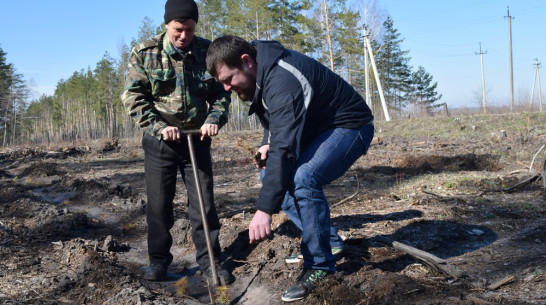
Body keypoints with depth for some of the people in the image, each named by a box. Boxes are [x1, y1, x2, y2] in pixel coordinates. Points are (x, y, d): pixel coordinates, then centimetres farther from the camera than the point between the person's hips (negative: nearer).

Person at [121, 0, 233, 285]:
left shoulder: (208, 51, -2)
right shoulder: (145, 53, -6)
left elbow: (221, 92, 5)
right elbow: (133, 96, -7)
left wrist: (214, 119, -13)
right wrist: (159, 126, -18)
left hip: (197, 138, 1)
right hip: (159, 141, -1)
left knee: (204, 202, 4)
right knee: (158, 204, 7)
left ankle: (208, 259, 17)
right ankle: (159, 259, 23)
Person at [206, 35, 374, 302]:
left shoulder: (283, 80, -32)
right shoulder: (260, 72, -2)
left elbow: (284, 149, -39)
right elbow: (274, 119, 17)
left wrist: (264, 210, -41)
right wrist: (268, 143, -3)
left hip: (349, 126, -10)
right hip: (316, 128, 10)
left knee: (303, 179, -31)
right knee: (271, 175, 7)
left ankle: (319, 266, -13)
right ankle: (324, 238, 16)